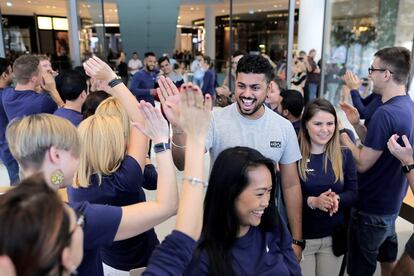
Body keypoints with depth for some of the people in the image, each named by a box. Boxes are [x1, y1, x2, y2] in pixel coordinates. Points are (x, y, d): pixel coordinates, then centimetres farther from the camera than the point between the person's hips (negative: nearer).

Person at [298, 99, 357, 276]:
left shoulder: (344, 154, -1)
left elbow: (353, 193, 2)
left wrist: (337, 199, -19)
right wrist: (312, 201, -27)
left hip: (334, 236, 4)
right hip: (301, 237, -3)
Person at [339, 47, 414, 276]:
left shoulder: (386, 113, -27)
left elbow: (363, 163, -22)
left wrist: (344, 137, -8)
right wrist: (357, 124, -1)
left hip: (371, 207, -9)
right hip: (391, 202, 9)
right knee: (387, 256, 26)